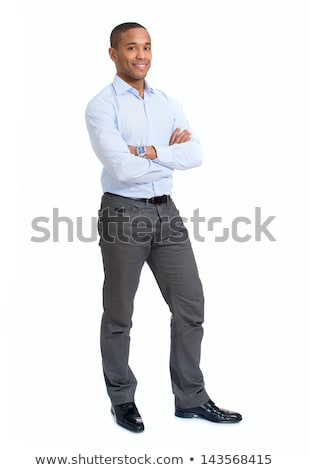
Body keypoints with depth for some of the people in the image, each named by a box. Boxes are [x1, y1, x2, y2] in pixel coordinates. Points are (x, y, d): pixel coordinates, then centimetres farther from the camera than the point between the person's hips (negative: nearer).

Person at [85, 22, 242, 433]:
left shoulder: (168, 104, 11)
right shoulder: (101, 106, -6)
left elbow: (195, 154, -3)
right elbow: (122, 169, -20)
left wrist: (147, 151, -16)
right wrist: (170, 153, -7)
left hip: (166, 210, 6)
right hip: (123, 213, -5)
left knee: (190, 305, 6)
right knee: (119, 315, 7)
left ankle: (191, 398, 20)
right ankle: (122, 400, 25)